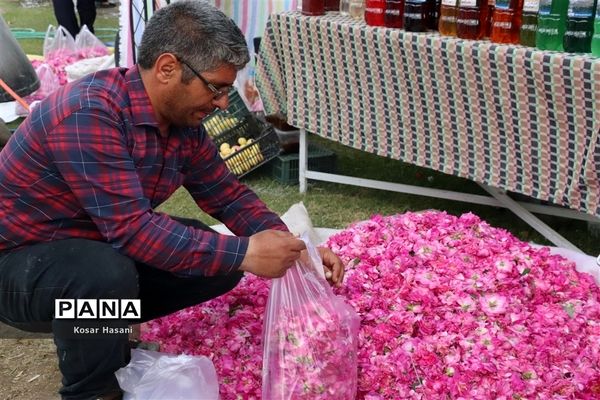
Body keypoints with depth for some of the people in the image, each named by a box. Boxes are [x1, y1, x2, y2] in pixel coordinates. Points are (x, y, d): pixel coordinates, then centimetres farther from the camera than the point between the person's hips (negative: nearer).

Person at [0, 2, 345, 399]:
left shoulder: (184, 120, -5)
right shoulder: (89, 111, -31)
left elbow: (229, 194, 3)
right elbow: (131, 228, -35)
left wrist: (294, 250, -11)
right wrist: (245, 253, -32)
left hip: (106, 248, 8)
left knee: (219, 261, -3)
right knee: (108, 274, -38)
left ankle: (101, 332, 13)